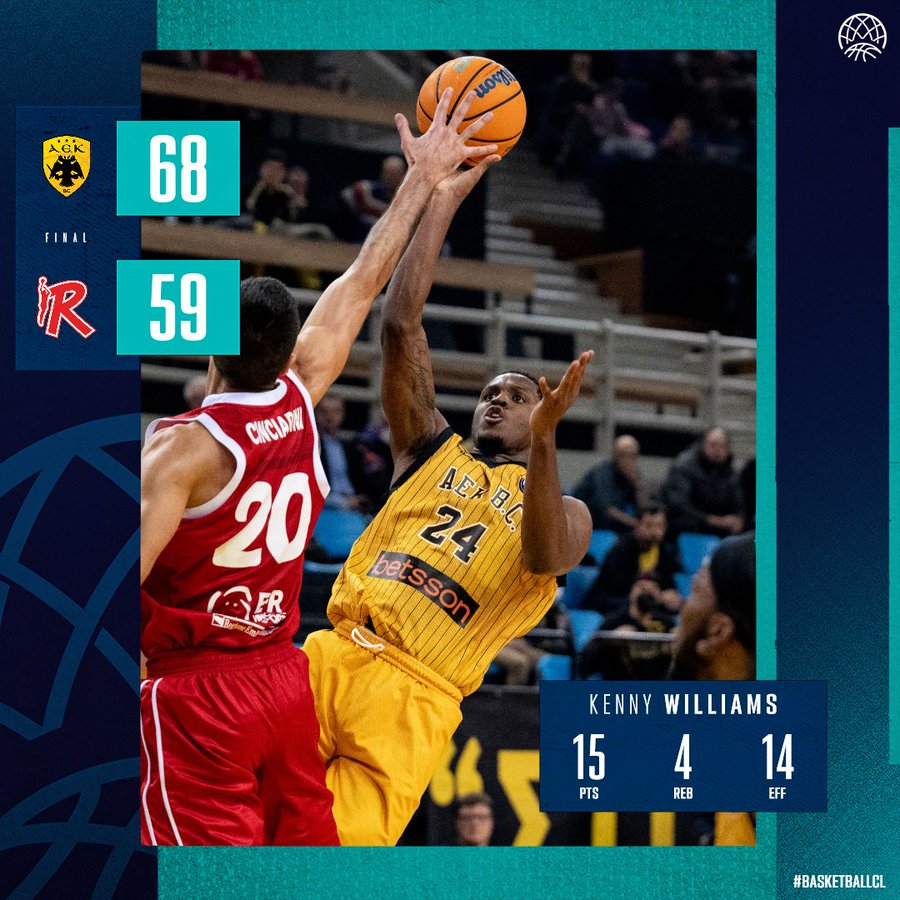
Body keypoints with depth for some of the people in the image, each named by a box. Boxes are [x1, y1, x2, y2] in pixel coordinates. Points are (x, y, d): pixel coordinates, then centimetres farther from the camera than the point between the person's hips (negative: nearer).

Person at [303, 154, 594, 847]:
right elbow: (401, 327, 12)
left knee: (347, 843, -14)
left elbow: (544, 557, -11)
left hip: (416, 699, -3)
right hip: (333, 656, 3)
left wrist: (543, 441, -24)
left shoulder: (566, 510, 15)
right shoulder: (433, 451, 22)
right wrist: (442, 201, 7)